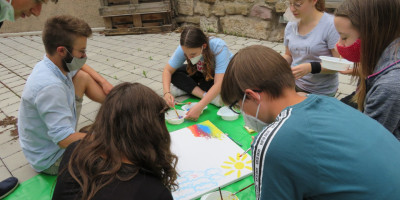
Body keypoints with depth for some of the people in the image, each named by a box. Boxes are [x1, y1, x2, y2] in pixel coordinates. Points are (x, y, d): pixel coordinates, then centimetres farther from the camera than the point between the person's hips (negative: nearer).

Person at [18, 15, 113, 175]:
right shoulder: (49, 87, -35)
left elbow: (81, 67, 17)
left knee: (83, 77, 3)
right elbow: (65, 140, -34)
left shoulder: (54, 64, -7)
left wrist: (103, 81, 1)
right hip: (50, 160, -9)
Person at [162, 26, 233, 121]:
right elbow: (168, 70, -20)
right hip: (203, 73, 3)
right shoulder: (184, 49, -26)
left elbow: (219, 84, -44)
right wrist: (167, 92, -39)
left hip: (223, 75, -3)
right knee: (174, 74, -20)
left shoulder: (219, 48, -38)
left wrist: (199, 107, -54)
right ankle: (205, 94, -26)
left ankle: (187, 88, -22)